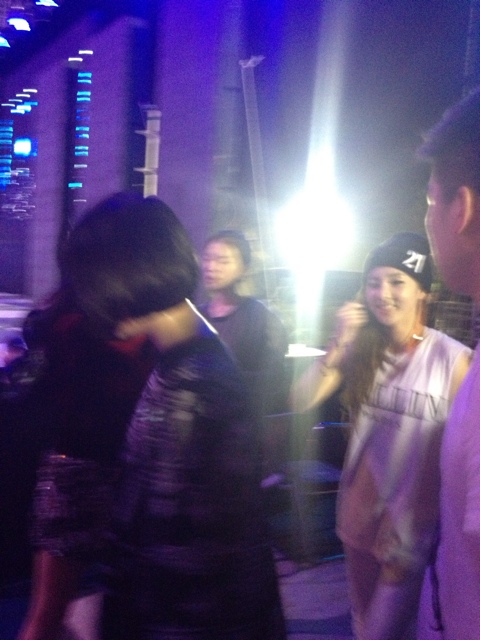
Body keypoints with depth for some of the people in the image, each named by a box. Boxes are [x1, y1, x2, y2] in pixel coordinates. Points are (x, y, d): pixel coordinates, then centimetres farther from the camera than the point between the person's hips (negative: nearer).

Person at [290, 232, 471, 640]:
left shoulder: (453, 359, -16)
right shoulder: (361, 349, -2)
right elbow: (300, 402, -9)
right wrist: (337, 346, -20)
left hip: (416, 526, -5)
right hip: (360, 516, 5)